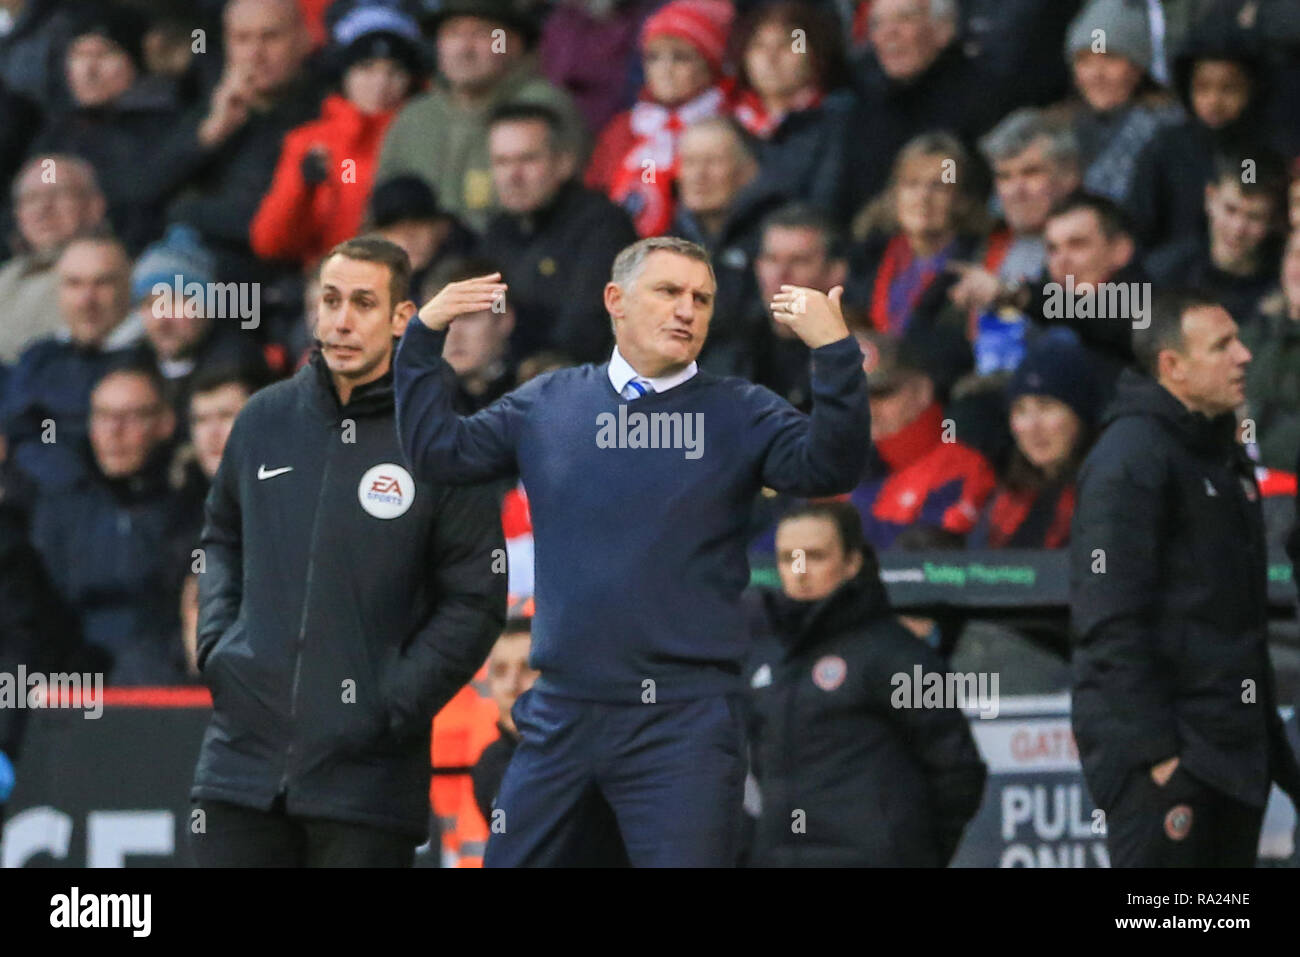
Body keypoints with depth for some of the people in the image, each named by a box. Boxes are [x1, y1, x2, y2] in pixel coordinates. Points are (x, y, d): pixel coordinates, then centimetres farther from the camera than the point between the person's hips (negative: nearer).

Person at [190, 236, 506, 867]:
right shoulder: (264, 420, 9)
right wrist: (216, 643, 9)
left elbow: (475, 600, -1)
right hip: (244, 748, 3)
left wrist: (396, 703, -9)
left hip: (368, 771, -3)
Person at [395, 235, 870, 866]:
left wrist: (834, 352, -27)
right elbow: (438, 452, 12)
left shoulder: (741, 415, 2)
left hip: (681, 720, -3)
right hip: (560, 715, 3)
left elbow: (827, 469, -13)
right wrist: (424, 339, 1)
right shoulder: (547, 404, 10)